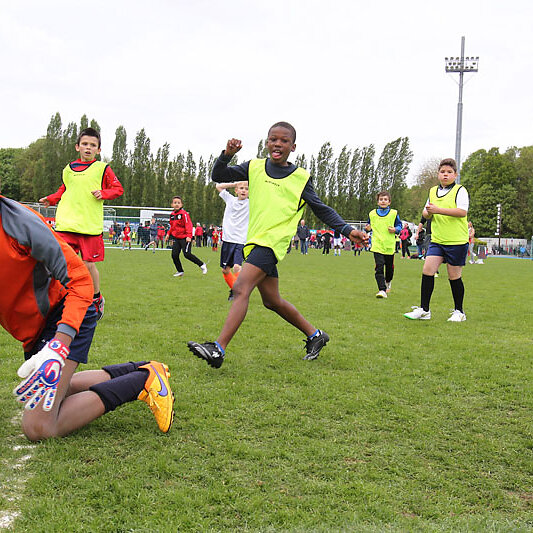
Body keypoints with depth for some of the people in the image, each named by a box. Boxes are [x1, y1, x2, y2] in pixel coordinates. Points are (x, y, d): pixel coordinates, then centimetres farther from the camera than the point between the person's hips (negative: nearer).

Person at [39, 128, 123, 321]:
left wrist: (103, 193, -9)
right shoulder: (68, 169, 17)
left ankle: (97, 300, 21)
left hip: (90, 225, -3)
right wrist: (50, 199, 16)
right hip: (66, 225, 3)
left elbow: (118, 189, 8)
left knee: (89, 264, -2)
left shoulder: (102, 168, 6)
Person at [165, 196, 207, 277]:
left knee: (187, 254, -14)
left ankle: (202, 265, 3)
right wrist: (168, 234, 18)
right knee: (174, 255, 1)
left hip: (184, 238, -7)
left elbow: (188, 225, -17)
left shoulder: (184, 213, -11)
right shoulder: (172, 214, 11)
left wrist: (189, 236, -25)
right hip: (176, 238, 7)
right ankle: (180, 271, 17)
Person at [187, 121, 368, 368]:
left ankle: (218, 350, -27)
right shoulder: (254, 167, 12)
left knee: (240, 289, -21)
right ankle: (314, 335, 33)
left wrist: (348, 230, 4)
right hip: (255, 241, 6)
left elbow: (321, 209, 12)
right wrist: (227, 154, -7)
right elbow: (218, 176, 11)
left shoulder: (301, 178, 4)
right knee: (272, 301, 15)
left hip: (272, 241, -6)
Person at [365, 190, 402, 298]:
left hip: (390, 246, 1)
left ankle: (388, 282, 45)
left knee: (389, 267, 13)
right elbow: (369, 225, 21)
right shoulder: (372, 214, 7)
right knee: (379, 267, -14)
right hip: (377, 246, 0)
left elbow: (399, 226, 11)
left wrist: (395, 230, -10)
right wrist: (368, 228, -1)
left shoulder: (394, 213, 3)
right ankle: (382, 290, -14)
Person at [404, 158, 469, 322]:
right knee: (427, 270, -7)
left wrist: (438, 210, -22)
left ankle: (459, 312, 18)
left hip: (457, 241, -5)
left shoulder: (460, 190, -4)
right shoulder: (433, 191, 14)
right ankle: (424, 310, 0)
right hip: (437, 240, 5)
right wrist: (428, 212, -2)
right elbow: (426, 213, 22)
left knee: (454, 276, 1)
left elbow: (462, 211, -18)